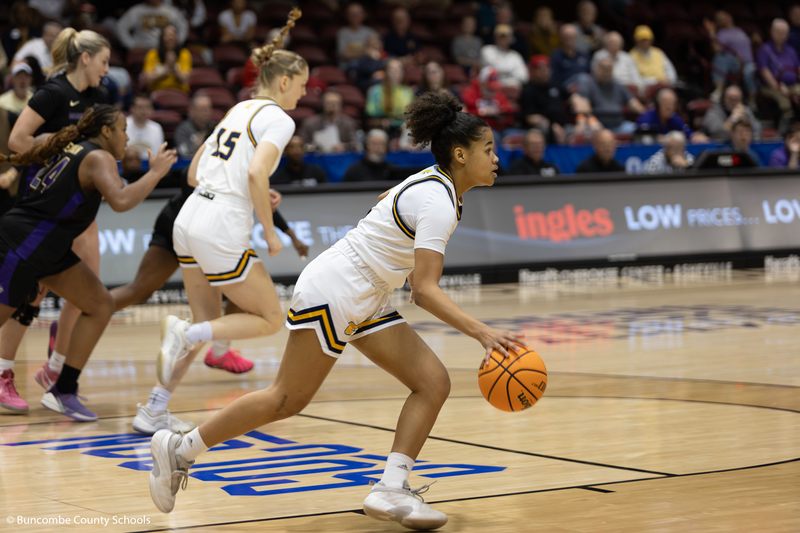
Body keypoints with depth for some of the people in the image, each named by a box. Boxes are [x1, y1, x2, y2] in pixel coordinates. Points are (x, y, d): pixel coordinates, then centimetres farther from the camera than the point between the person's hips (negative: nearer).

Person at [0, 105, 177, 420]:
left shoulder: (71, 147, 13)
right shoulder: (99, 158, -15)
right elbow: (121, 201, -31)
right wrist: (155, 173, -21)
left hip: (47, 248, 10)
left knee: (100, 306, 3)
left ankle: (63, 392, 5)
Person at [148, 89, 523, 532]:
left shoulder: (431, 183, 8)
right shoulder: (438, 202, -21)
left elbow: (383, 201, 26)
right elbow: (424, 290, -28)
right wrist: (481, 332, -34)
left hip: (365, 303, 10)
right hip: (334, 289, -10)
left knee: (433, 383, -3)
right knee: (286, 400, -3)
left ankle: (391, 491, -7)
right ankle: (179, 450, 10)